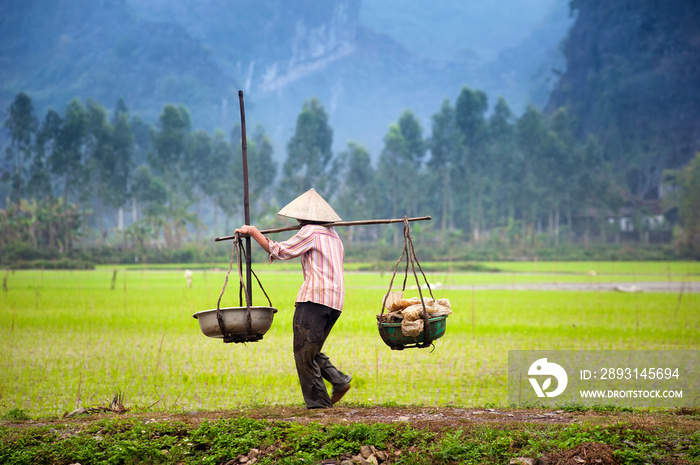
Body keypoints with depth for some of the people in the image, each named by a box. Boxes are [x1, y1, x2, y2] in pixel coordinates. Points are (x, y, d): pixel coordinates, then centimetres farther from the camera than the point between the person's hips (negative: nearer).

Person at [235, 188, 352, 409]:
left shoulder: (310, 231, -4)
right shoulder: (333, 235, 23)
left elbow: (280, 251, -4)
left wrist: (253, 232, 5)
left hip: (315, 296, -9)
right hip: (334, 300, 9)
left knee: (304, 352, -5)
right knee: (310, 351, 17)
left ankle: (318, 402, -6)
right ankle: (339, 380, 2)